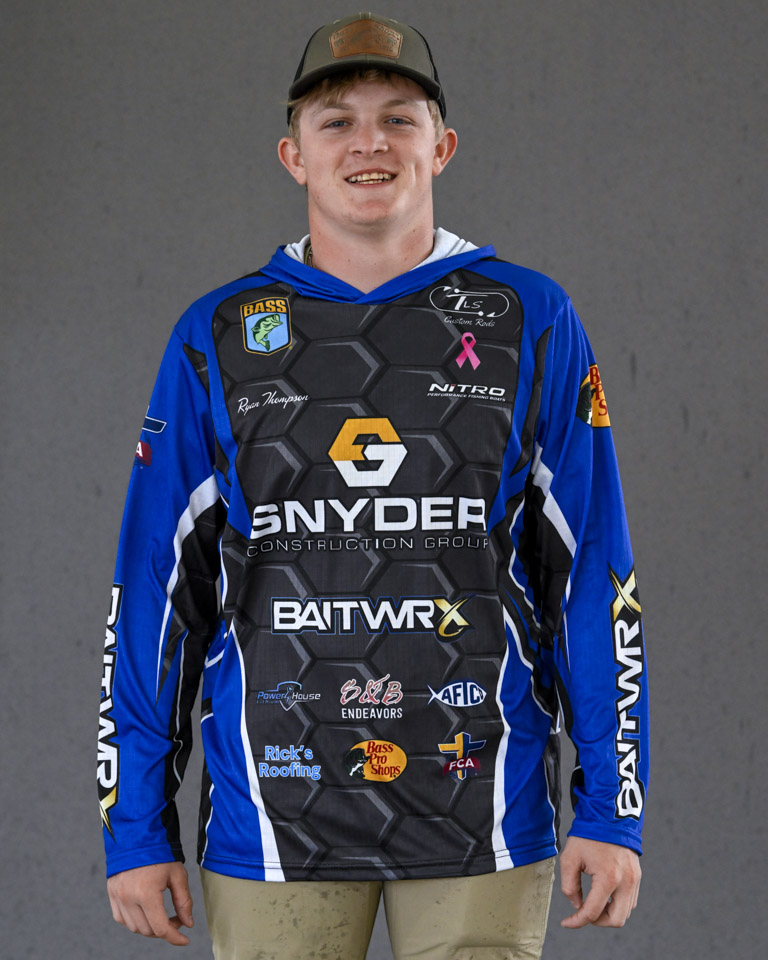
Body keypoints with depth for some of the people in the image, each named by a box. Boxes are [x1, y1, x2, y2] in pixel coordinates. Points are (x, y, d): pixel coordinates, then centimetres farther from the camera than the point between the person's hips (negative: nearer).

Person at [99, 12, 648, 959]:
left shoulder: (529, 321, 5)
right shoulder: (217, 338, 7)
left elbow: (595, 577, 5)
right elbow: (153, 586, 7)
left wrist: (610, 811, -1)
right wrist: (135, 829, 2)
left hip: (481, 819, 0)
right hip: (274, 822, 1)